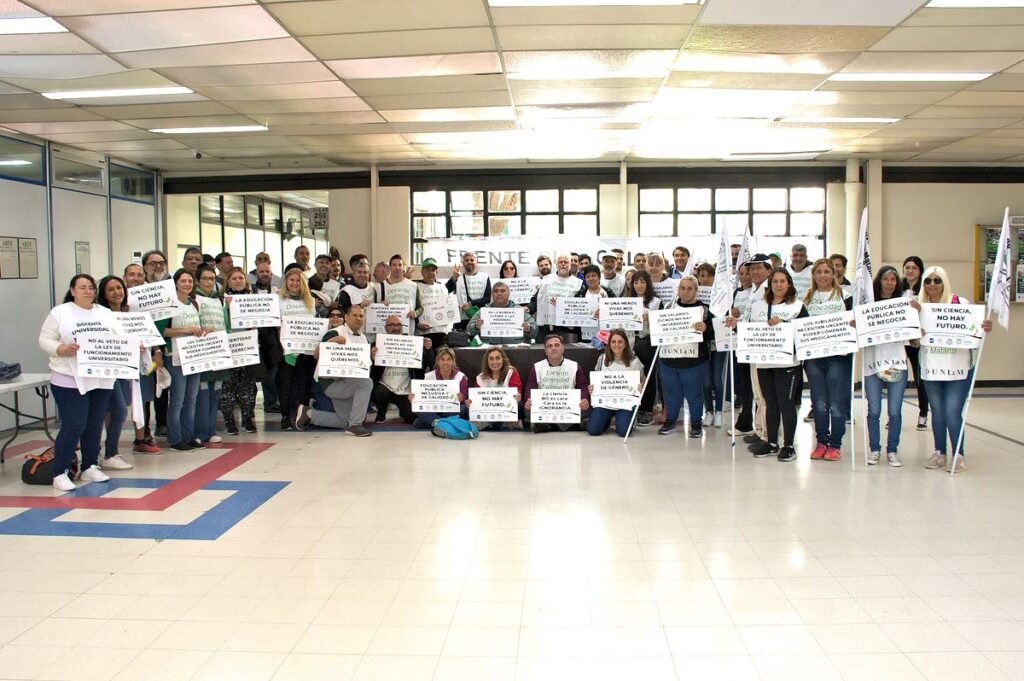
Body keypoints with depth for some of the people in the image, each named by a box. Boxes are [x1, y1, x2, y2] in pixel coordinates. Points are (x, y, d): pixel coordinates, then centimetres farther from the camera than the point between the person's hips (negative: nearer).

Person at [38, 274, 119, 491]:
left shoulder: (106, 314, 12)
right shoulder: (59, 313, -1)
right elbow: (45, 341, -4)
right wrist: (63, 350, -20)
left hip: (101, 380, 5)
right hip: (70, 381, -5)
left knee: (95, 426, 11)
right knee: (73, 426, -7)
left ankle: (90, 467, 24)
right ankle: (60, 473, 3)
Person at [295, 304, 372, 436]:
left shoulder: (364, 338, 11)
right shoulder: (335, 333, -12)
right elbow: (316, 354, -18)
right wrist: (332, 341, -32)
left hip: (350, 384, 8)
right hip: (332, 382, -8)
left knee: (345, 421, 12)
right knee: (366, 383, -30)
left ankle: (309, 414, 25)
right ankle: (354, 425, -23)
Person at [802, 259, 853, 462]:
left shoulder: (844, 296, 4)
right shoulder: (807, 298, 13)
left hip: (838, 355, -3)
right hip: (813, 356, 3)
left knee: (837, 404, -2)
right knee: (819, 403, 8)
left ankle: (835, 444, 8)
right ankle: (821, 442, 17)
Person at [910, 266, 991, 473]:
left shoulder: (960, 303, -6)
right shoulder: (919, 306, 4)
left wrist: (985, 328, -25)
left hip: (958, 369, -3)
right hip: (931, 369, 3)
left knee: (952, 414, -4)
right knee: (937, 413, 12)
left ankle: (958, 455, 11)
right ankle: (939, 453, 25)